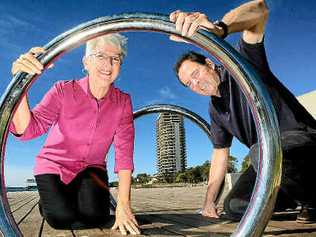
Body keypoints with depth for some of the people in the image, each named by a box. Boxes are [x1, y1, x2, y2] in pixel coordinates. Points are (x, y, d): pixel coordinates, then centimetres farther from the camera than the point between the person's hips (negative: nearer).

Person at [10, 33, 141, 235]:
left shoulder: (123, 102, -13)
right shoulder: (64, 90, -16)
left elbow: (124, 153, -19)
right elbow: (27, 130, -27)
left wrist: (123, 204, -26)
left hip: (91, 169, 1)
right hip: (54, 166, 0)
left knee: (95, 216, -21)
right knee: (64, 218, -20)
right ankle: (48, 202, 15)